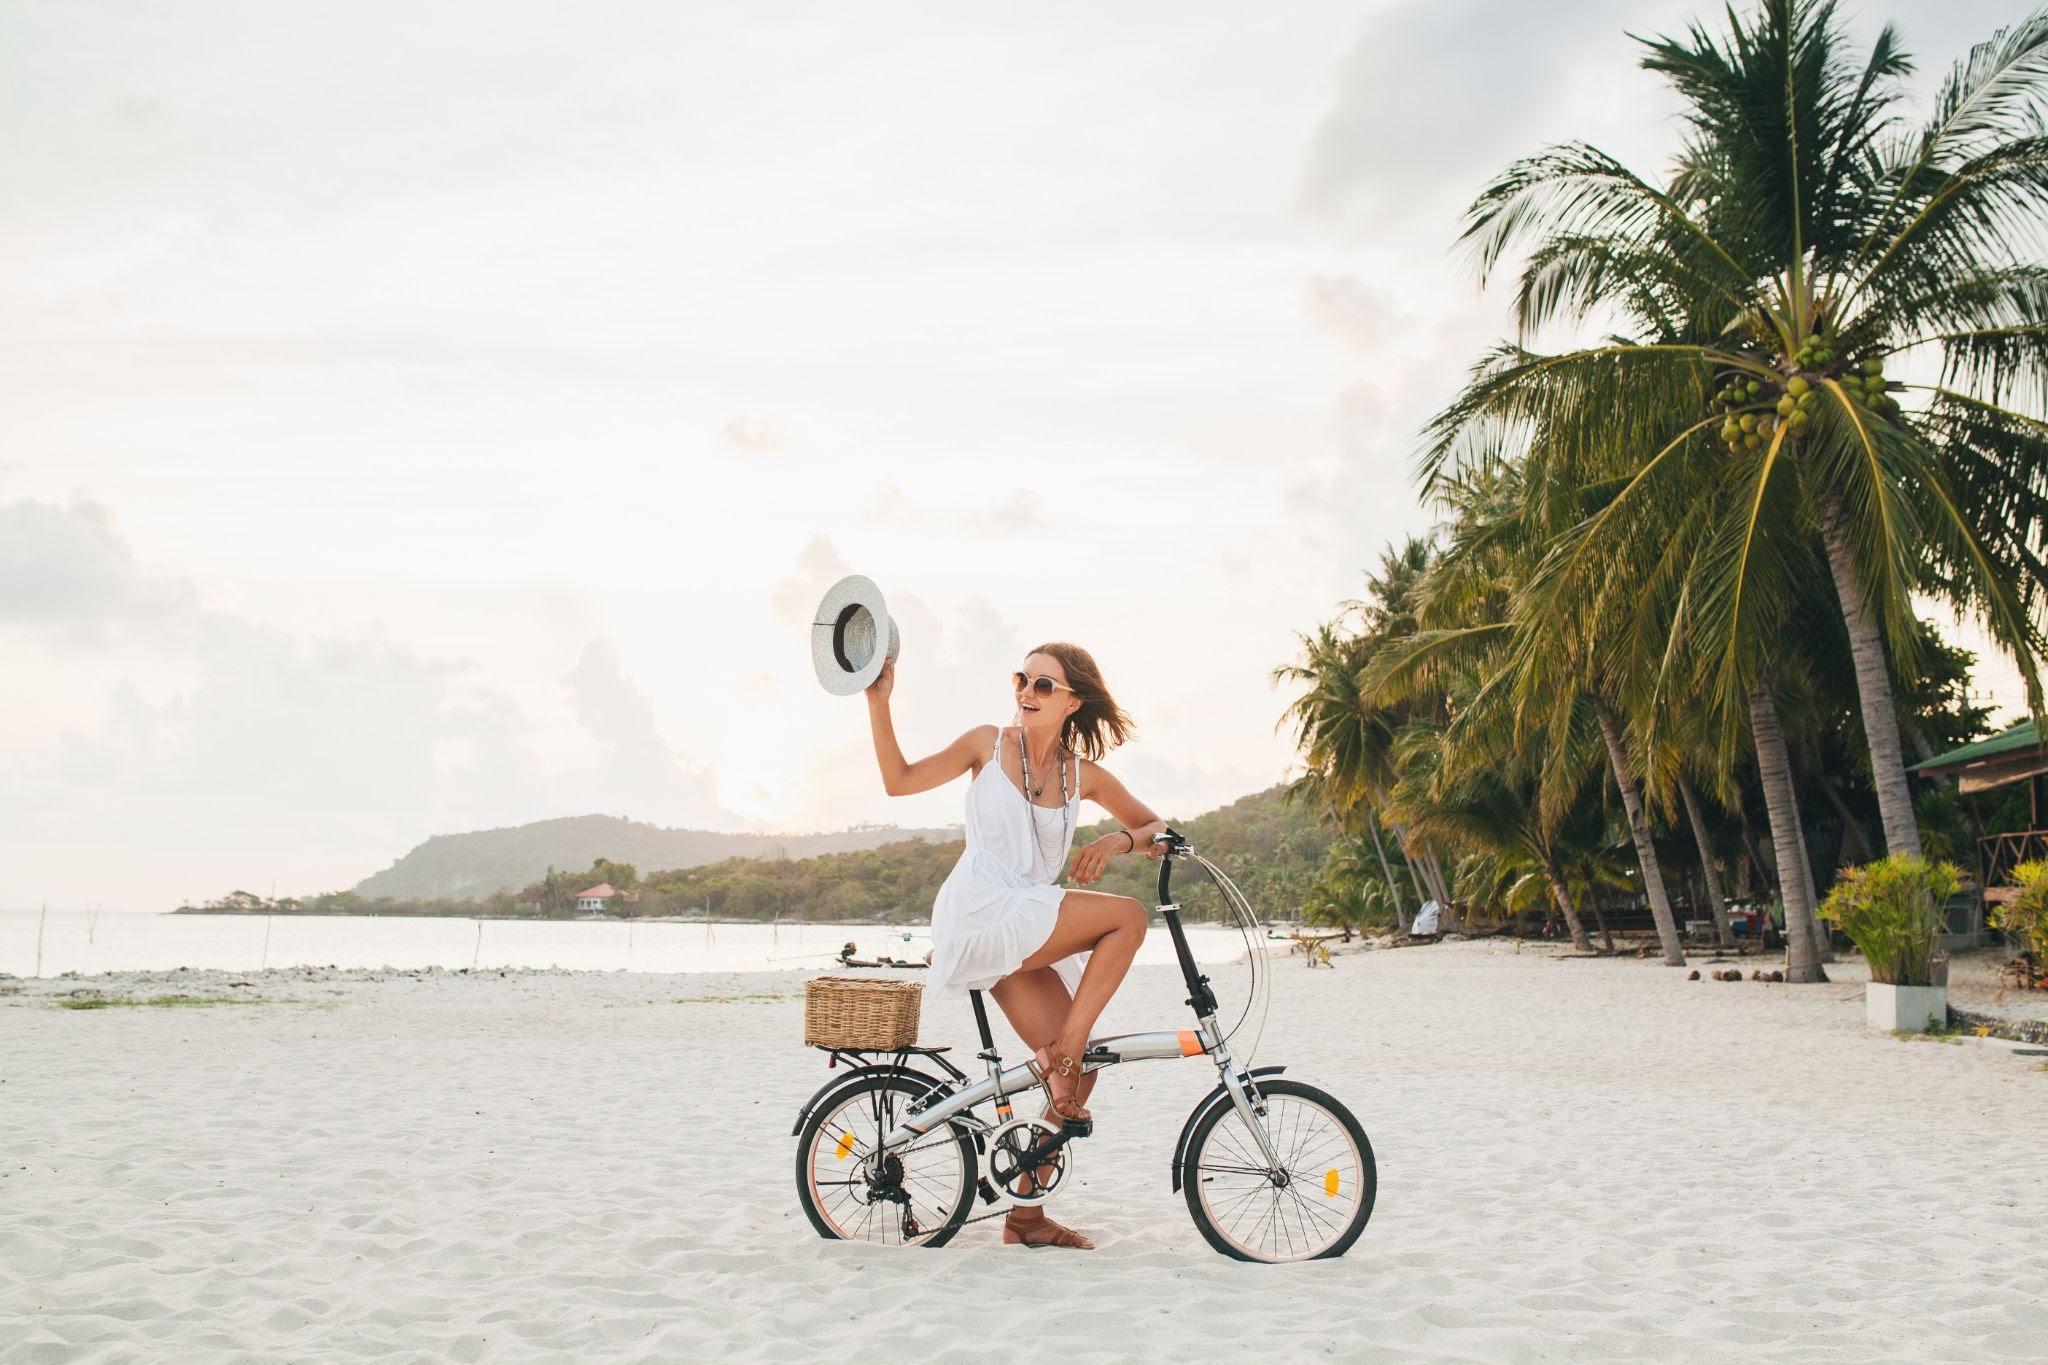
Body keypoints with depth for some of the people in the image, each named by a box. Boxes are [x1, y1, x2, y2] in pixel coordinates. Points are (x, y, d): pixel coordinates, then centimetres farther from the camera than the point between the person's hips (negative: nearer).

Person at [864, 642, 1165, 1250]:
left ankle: (1027, 1216, 10)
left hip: (1028, 936, 5)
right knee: (1127, 916, -20)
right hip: (977, 918, -5)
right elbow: (901, 780, 1)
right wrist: (878, 702, -8)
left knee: (1077, 1071, -3)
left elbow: (1159, 830, 14)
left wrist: (1120, 840, -8)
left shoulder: (1083, 774, 8)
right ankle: (1059, 1056, -13)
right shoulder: (989, 743, 1)